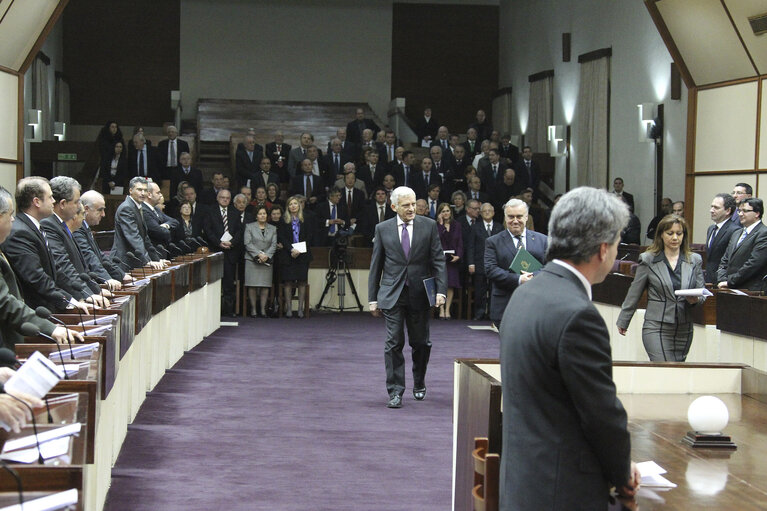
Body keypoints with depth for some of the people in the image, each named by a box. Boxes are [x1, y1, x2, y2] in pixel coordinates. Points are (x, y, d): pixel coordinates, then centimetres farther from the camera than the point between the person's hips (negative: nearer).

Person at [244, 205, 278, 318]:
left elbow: (274, 245, 6)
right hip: (252, 260, -2)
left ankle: (263, 309, 0)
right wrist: (259, 254, -13)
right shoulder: (249, 227, 7)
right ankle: (253, 309, -2)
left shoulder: (273, 229, 14)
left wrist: (266, 255, -10)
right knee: (252, 285, -6)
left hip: (267, 261, 2)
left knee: (265, 285, -3)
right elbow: (248, 243, -2)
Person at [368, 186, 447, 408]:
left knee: (421, 343, 9)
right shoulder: (383, 229, 4)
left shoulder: (429, 226, 2)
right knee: (394, 343, -5)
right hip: (392, 294, 0)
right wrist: (373, 298, 4)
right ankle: (395, 392, -1)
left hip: (419, 294, 0)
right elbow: (376, 265, 7)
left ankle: (419, 384, 31)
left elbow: (438, 260, 1)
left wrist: (441, 290, -11)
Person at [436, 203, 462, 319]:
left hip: (453, 260, 2)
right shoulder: (436, 225, 2)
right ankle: (441, 309, -4)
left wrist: (458, 256, -6)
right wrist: (441, 224, -12)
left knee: (451, 285, -2)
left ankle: (447, 310, 2)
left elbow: (460, 243, 9)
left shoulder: (456, 226, 11)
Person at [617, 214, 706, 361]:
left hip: (684, 330, 4)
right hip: (656, 328, -3)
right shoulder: (648, 260, 1)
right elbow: (634, 293, 8)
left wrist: (695, 299, -10)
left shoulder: (695, 260, 9)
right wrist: (623, 322, 13)